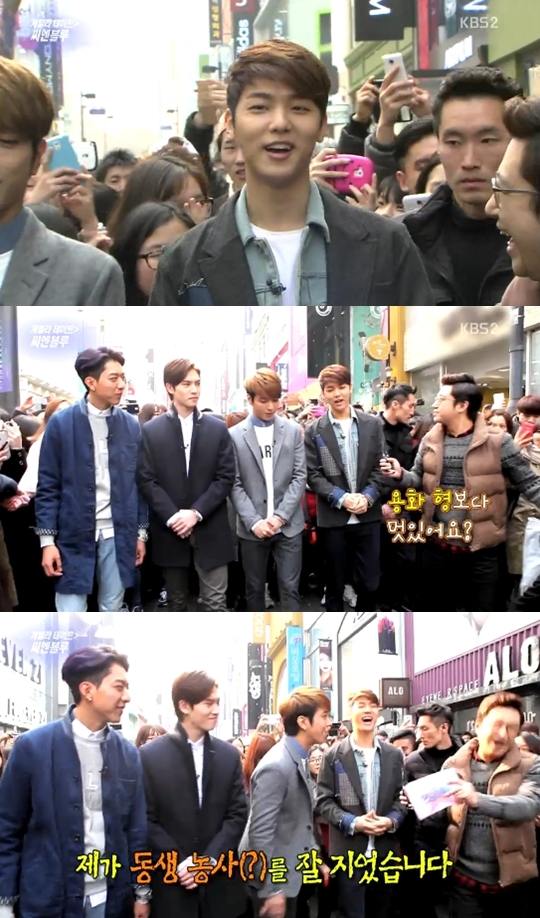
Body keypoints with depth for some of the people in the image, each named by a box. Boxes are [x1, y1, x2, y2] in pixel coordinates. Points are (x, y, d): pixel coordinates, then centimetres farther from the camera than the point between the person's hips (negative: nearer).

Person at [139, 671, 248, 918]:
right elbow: (146, 820, -4)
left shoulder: (229, 755, 8)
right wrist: (178, 863, -14)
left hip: (220, 883, 3)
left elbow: (237, 814, 4)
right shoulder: (151, 756, -2)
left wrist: (209, 859, -9)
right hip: (172, 884, -3)